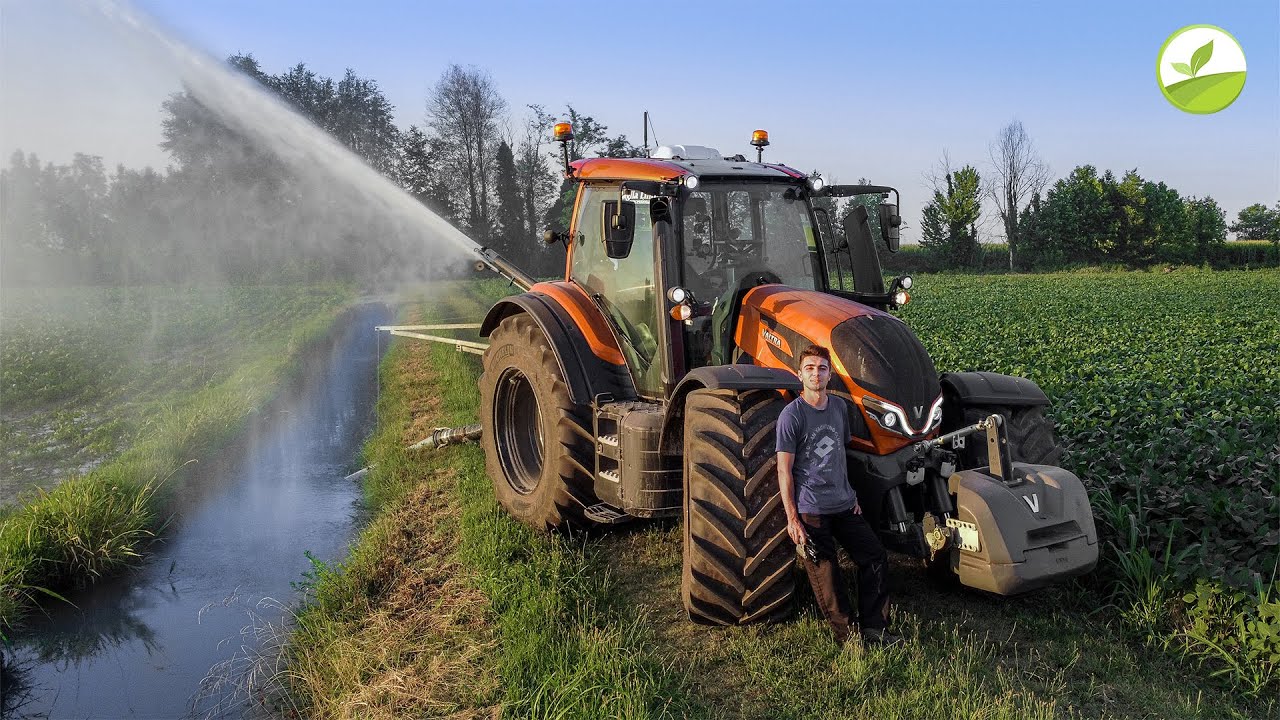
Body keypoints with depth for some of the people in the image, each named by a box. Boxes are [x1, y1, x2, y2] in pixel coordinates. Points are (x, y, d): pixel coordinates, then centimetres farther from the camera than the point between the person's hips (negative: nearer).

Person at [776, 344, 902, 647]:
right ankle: (846, 635, 16)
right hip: (810, 510, -6)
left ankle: (874, 628, 17)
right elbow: (784, 470, -12)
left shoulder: (840, 407, 7)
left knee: (876, 557, 6)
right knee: (827, 576, 1)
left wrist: (851, 496, 16)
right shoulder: (791, 415, -12)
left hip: (844, 505, 6)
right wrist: (792, 518, -15)